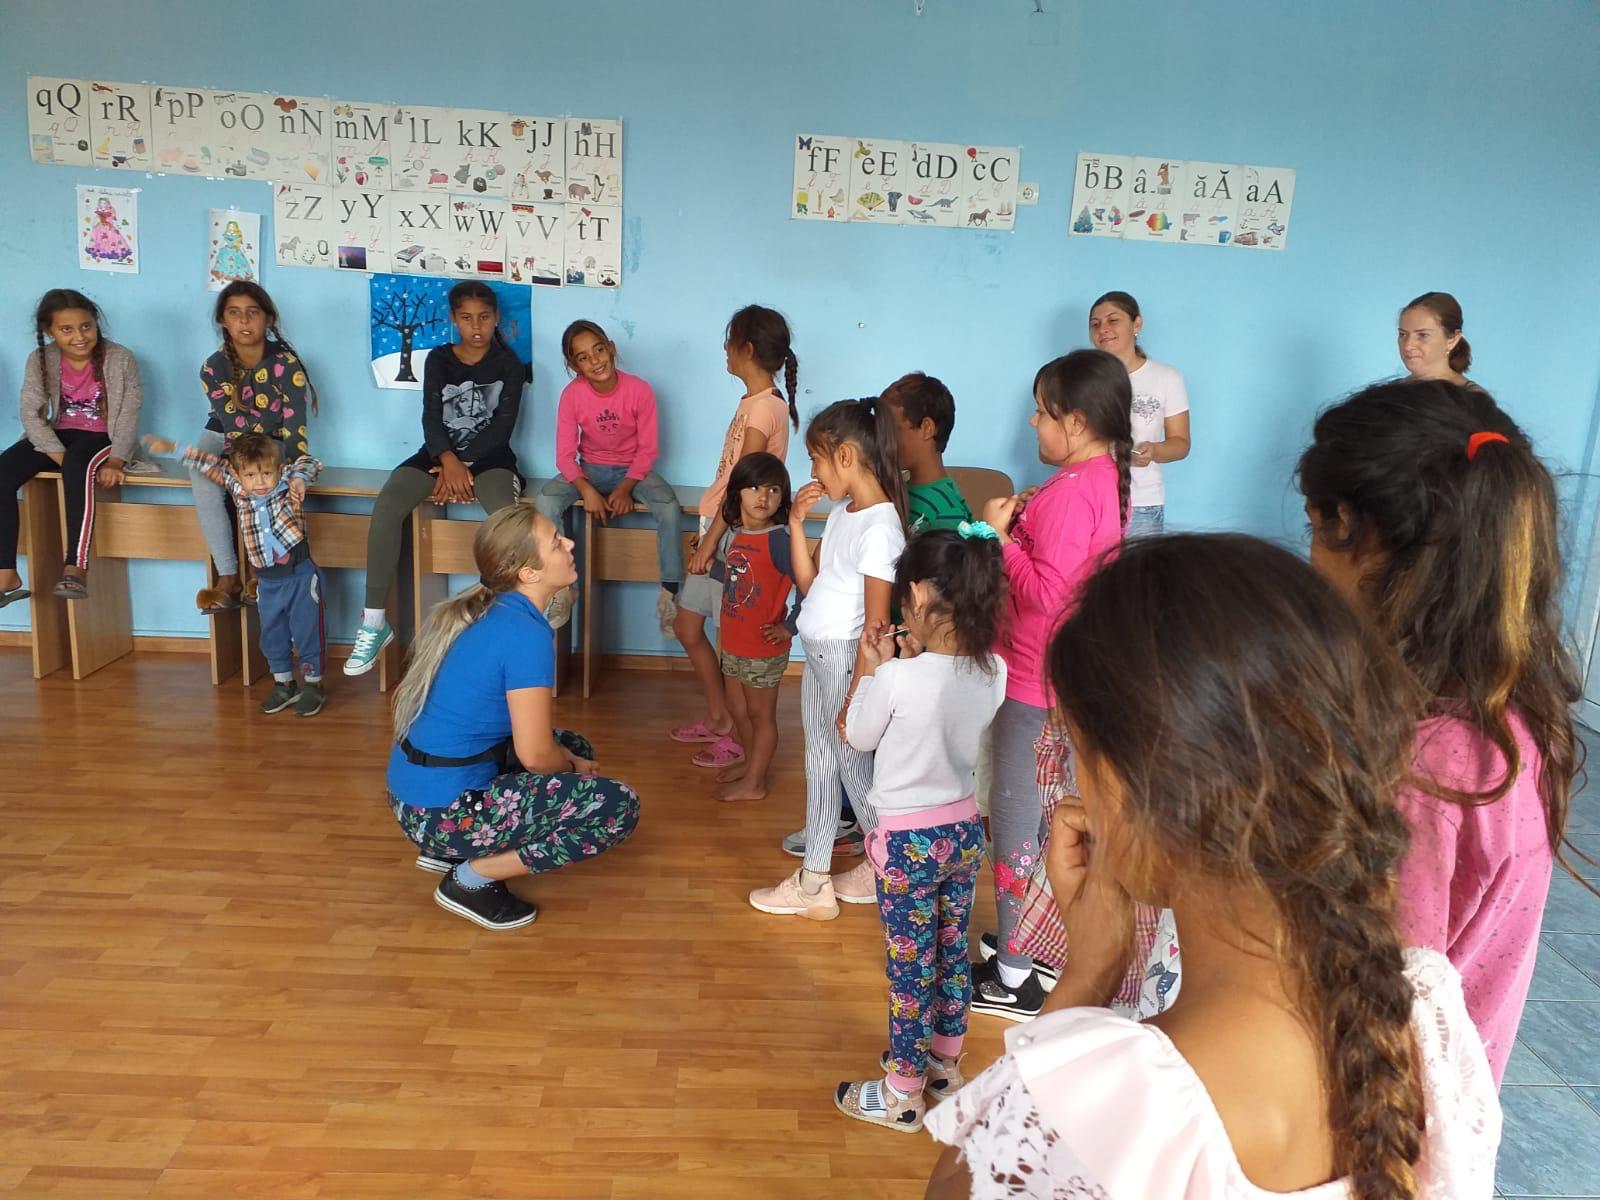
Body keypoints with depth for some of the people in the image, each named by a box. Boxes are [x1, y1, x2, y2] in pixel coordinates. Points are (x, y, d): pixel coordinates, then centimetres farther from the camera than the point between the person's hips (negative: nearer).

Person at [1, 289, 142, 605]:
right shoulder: (40, 361, -2)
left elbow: (129, 414, -11)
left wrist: (115, 461, -24)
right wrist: (61, 458, -22)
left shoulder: (120, 359, -9)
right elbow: (32, 415, -7)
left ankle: (76, 568, -40)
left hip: (102, 437, -4)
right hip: (58, 436, 4)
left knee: (79, 466, -38)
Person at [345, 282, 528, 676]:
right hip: (440, 454, 2)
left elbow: (503, 426, -5)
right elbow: (431, 418, -1)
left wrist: (464, 466, -16)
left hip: (489, 457, -2)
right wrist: (449, 462, -21)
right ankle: (375, 623, -22)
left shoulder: (509, 365, 5)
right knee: (385, 508, -26)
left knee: (506, 516, -37)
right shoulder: (438, 359, 10)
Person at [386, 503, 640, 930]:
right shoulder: (525, 632, -21)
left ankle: (447, 849, 17)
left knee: (576, 749, 25)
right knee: (619, 806, -10)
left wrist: (569, 759, 8)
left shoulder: (492, 610, 6)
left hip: (416, 788, 9)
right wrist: (573, 769, 3)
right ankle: (472, 879, -2)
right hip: (441, 809, -9)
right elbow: (534, 754, -17)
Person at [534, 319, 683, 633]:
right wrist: (586, 489, -28)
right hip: (590, 469, 1)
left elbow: (647, 449, -10)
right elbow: (565, 454, -12)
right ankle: (560, 590, -14)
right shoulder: (572, 394, -14)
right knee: (545, 501, -27)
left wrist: (625, 488, -22)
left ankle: (669, 594, -19)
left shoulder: (639, 390, -17)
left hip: (633, 469, -1)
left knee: (670, 506, -31)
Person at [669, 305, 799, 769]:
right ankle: (718, 718, 30)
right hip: (722, 530, 10)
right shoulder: (755, 402, 11)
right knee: (687, 626, 16)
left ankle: (740, 736, 17)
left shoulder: (763, 407, -18)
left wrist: (711, 540, -18)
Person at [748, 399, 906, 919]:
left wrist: (855, 700, -20)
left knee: (853, 767, 5)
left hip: (846, 660, -9)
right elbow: (809, 583, 10)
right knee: (820, 765, 15)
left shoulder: (879, 527, -21)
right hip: (819, 656, 9)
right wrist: (797, 523, 1)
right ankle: (814, 881, 26)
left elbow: (875, 623, -21)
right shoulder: (842, 512, 7)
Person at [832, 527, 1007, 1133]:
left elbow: (857, 736, -8)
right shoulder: (993, 672, -8)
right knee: (951, 952, 22)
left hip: (909, 839, -6)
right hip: (965, 828, 6)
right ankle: (945, 1063, 42)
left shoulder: (900, 678, -26)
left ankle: (902, 1093, 25)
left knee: (910, 965, 8)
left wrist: (871, 668, 0)